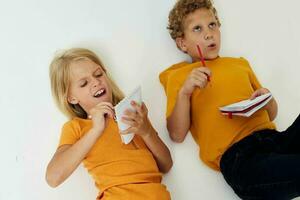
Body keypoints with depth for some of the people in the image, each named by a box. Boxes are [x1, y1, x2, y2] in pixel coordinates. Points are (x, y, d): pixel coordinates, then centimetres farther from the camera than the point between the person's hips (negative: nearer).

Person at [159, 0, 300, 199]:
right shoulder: (178, 76, 13)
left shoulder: (240, 64, 24)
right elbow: (177, 135, 3)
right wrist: (185, 92, -9)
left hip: (273, 137, 5)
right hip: (235, 155, -5)